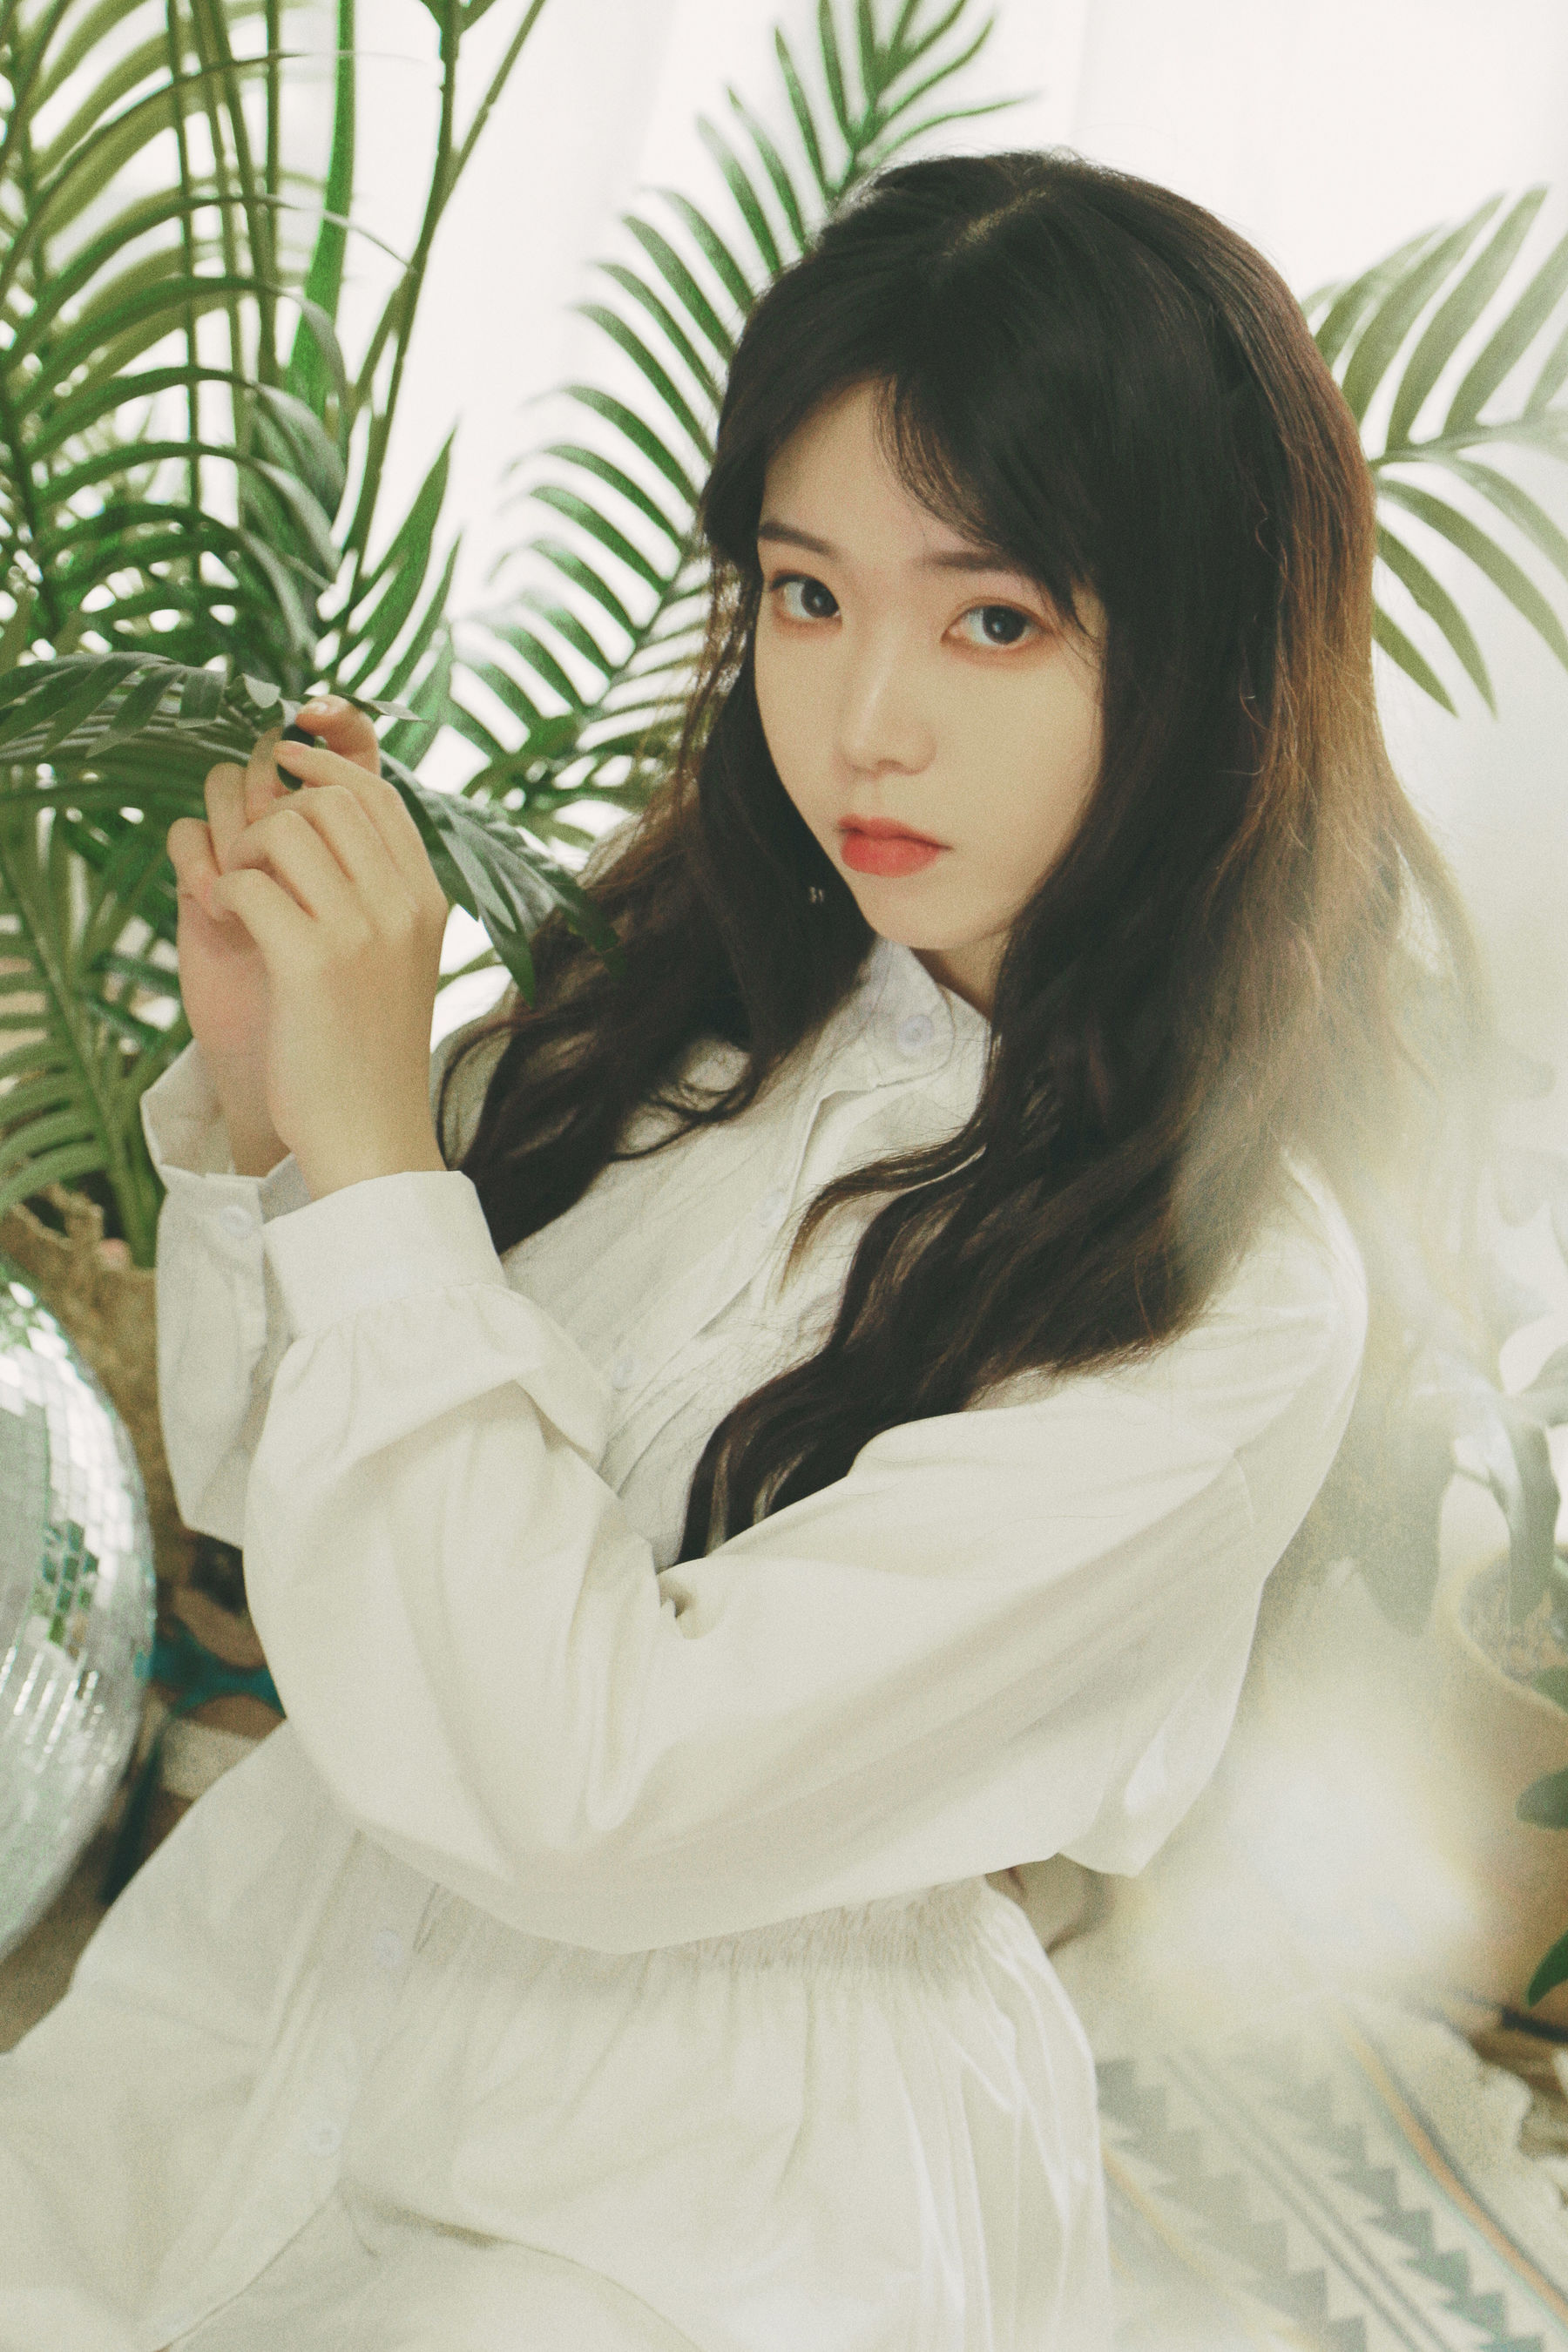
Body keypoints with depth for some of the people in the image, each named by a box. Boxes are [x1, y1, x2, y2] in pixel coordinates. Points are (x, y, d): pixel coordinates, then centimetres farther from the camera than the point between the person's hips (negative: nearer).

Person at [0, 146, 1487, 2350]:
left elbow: (588, 1788, -23)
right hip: (300, 1953, 5)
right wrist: (258, 1091, -11)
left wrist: (377, 1144, -23)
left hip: (690, 2167, -5)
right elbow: (263, 1483, 7)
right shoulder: (680, 1004, -2)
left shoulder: (1224, 1306, -19)